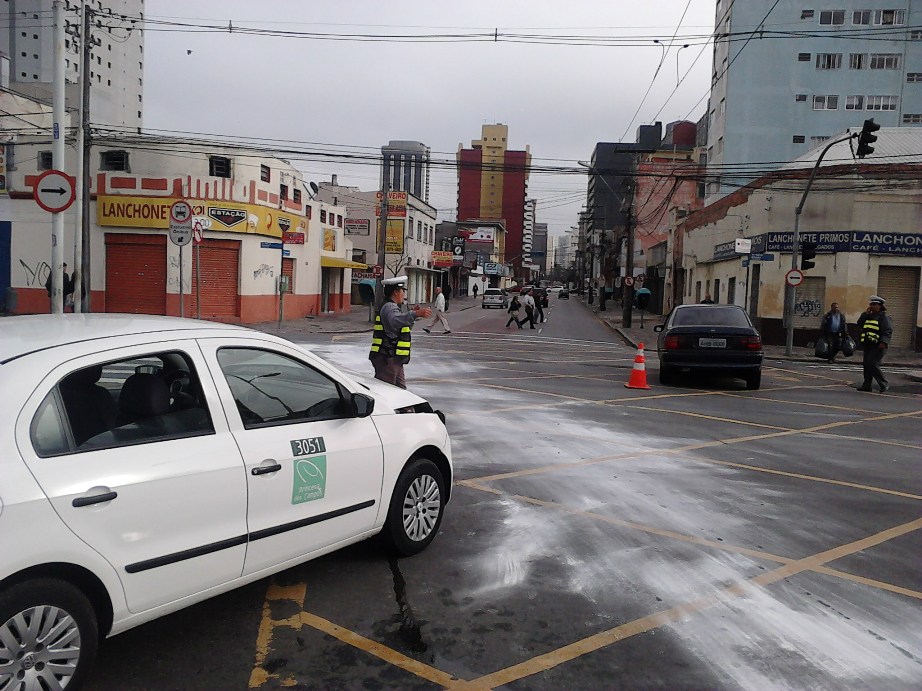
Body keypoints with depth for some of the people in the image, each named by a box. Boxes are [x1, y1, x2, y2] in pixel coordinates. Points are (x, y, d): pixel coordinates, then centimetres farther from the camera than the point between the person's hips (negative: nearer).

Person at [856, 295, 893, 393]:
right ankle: (866, 385, 14)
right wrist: (866, 314, 1)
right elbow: (859, 324, 8)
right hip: (868, 345, 8)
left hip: (878, 346, -8)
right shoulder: (869, 316, 17)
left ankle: (884, 384, -6)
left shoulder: (884, 316, -6)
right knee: (867, 365, 8)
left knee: (872, 364, -16)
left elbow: (888, 331, -15)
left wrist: (884, 342, -27)